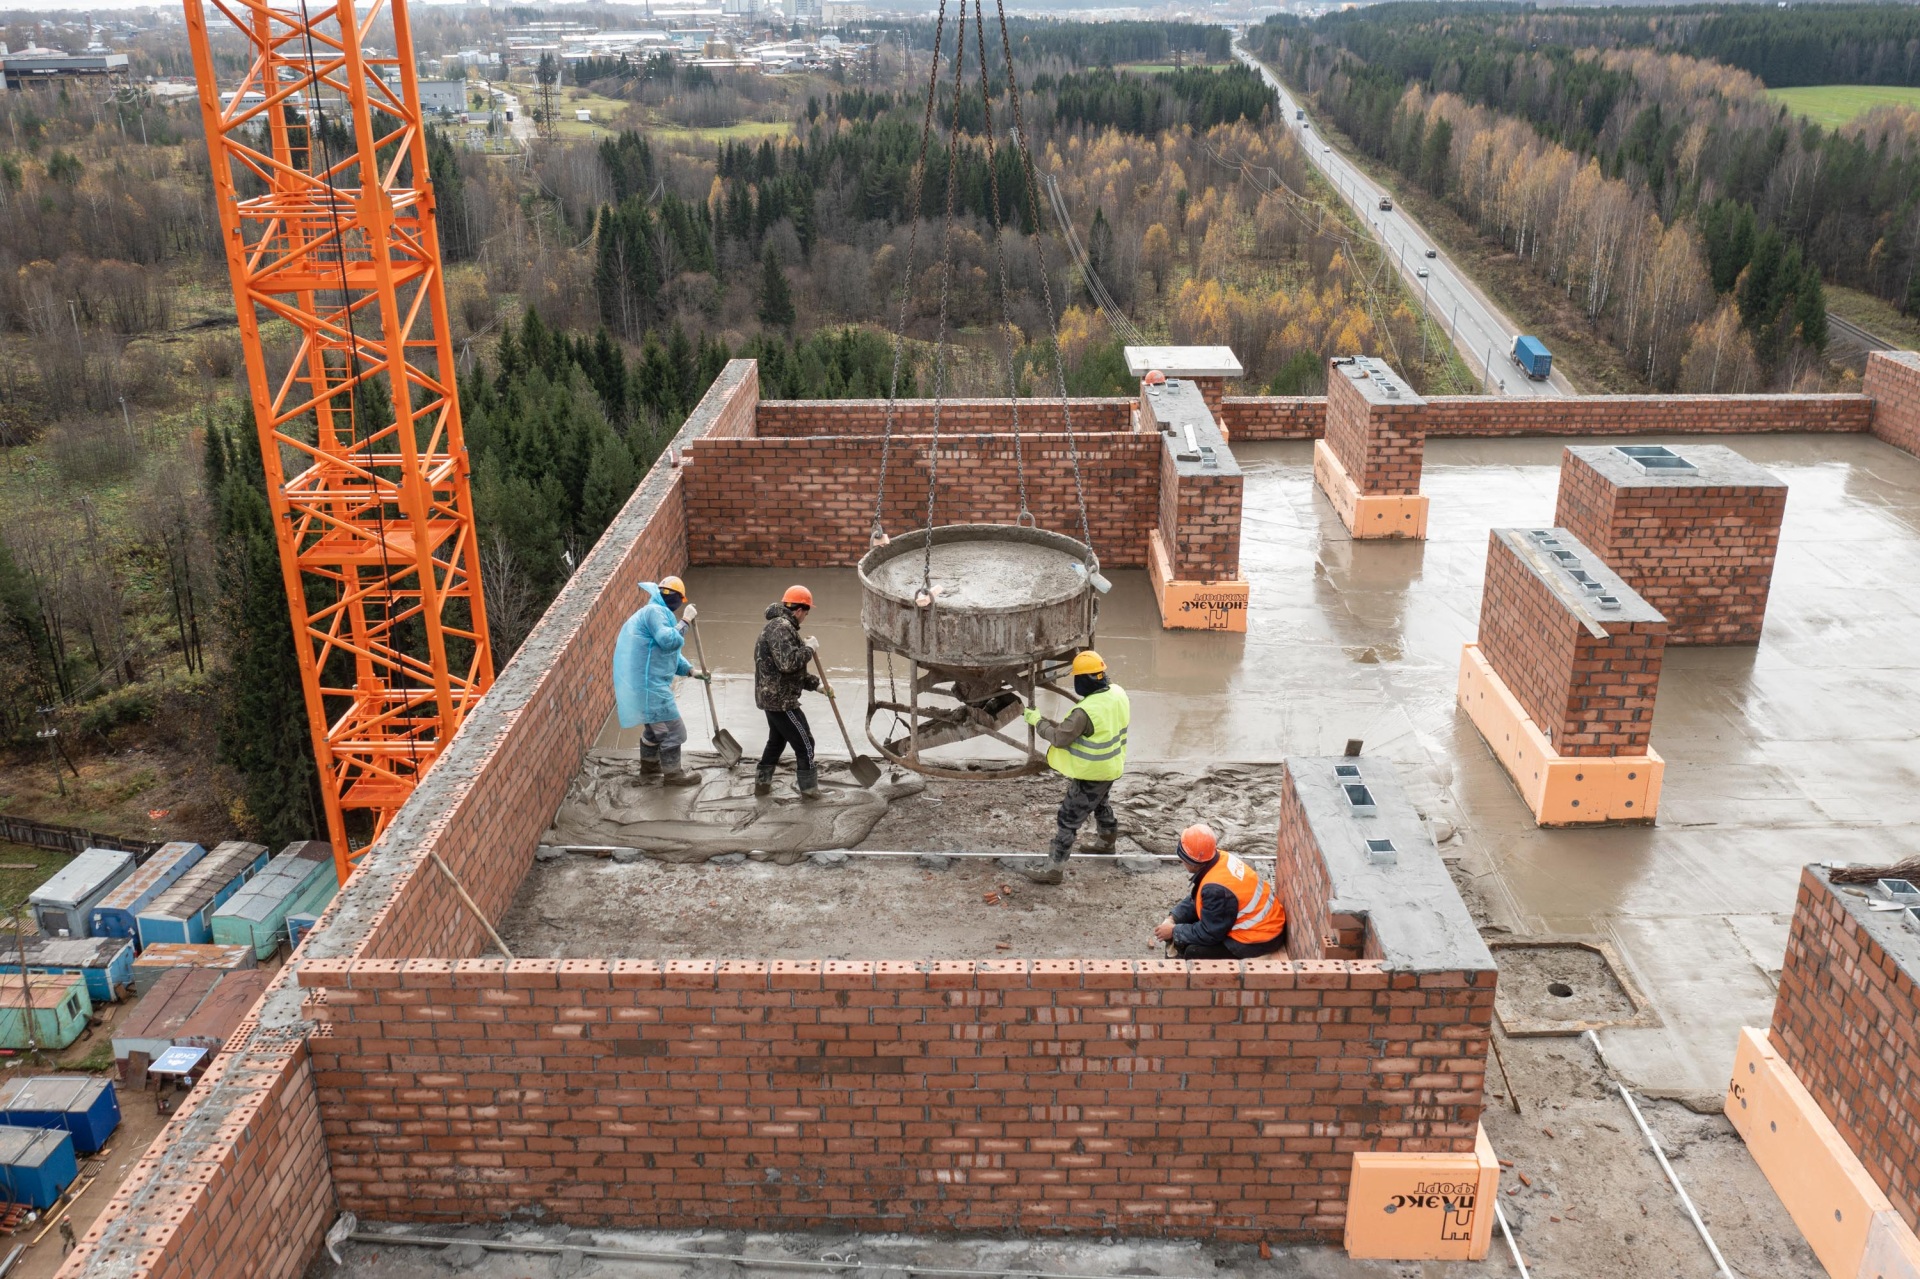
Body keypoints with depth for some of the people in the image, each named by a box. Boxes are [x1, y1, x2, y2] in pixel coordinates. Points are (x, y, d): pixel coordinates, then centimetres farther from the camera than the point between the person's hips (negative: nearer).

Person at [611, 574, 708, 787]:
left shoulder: (656, 612, 21)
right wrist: (685, 621, -17)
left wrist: (691, 671, 17)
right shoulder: (654, 611, -14)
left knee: (655, 724, 27)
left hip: (646, 682, 11)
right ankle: (672, 774, 9)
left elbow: (670, 654, 26)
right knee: (672, 729, -2)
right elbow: (669, 641, -28)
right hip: (649, 685, -11)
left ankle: (649, 764, 43)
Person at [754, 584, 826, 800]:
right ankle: (808, 789, 8)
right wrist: (809, 648, -18)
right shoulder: (781, 627, -19)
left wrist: (815, 683, 19)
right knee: (804, 743, 0)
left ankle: (762, 782, 32)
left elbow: (793, 668, 23)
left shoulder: (779, 625, 17)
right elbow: (788, 663, -31)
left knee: (777, 740, 24)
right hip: (781, 699, -11)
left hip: (771, 696, 11)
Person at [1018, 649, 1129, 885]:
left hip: (1091, 775, -8)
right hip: (1112, 767, 8)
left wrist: (1038, 720, -13)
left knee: (1067, 820, 1)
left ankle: (1054, 868, 7)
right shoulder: (1118, 693, -10)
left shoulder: (1086, 711, -34)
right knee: (1099, 803, 34)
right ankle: (1106, 840, 56)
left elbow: (1059, 738, -26)